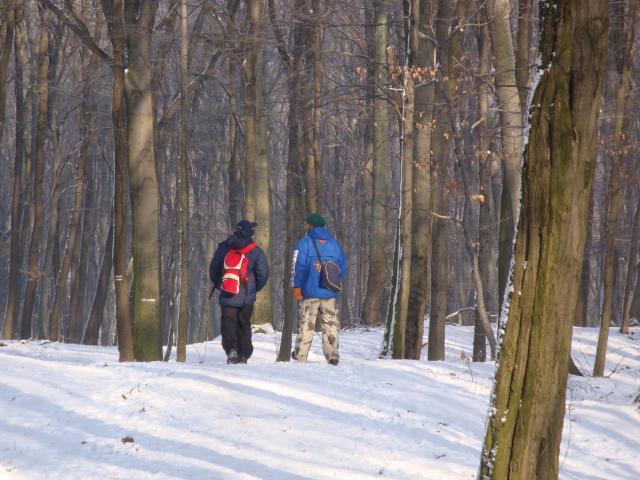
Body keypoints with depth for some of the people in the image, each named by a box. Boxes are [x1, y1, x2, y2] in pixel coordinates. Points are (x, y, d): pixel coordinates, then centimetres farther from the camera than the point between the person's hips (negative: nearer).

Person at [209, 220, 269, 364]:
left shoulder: (223, 248, 2)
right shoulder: (256, 251, -4)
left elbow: (213, 270, 9)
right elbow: (263, 274, -3)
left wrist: (219, 285, 23)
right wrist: (254, 289, 14)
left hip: (227, 298, 0)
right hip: (246, 298, 0)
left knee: (228, 323, 2)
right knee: (244, 326, 12)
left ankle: (231, 348, -22)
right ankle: (243, 356, 12)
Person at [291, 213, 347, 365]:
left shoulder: (305, 242, -4)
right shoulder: (334, 243, 11)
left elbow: (298, 265, -12)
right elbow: (343, 267, 12)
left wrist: (297, 286, -8)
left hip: (309, 292, -3)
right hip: (330, 294, 3)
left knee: (305, 324, 2)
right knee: (330, 324, 6)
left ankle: (300, 355, 5)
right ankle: (332, 355, 0)